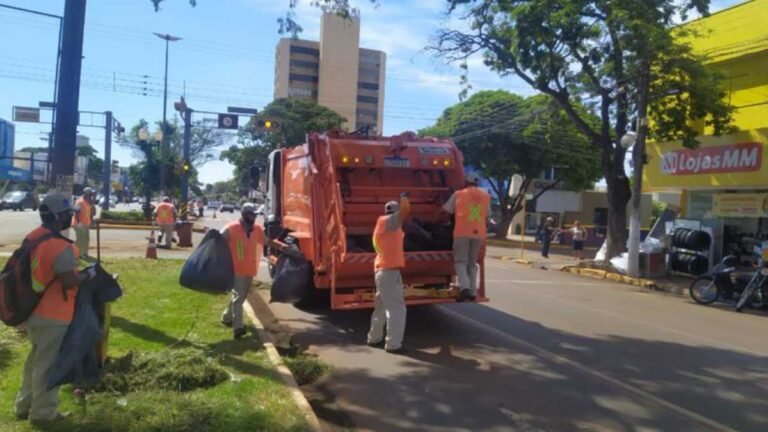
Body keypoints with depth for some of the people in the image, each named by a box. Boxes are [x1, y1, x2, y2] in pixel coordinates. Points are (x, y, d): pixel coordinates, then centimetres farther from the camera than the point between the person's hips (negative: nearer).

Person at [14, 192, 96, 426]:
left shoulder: (33, 237, 4)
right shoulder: (61, 246, -25)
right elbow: (70, 282, -26)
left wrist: (73, 263, 14)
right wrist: (88, 274, -8)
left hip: (33, 310, 9)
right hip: (53, 315, -9)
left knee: (36, 358, 24)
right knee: (48, 363, 5)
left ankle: (25, 405, 36)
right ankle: (43, 413, 17)